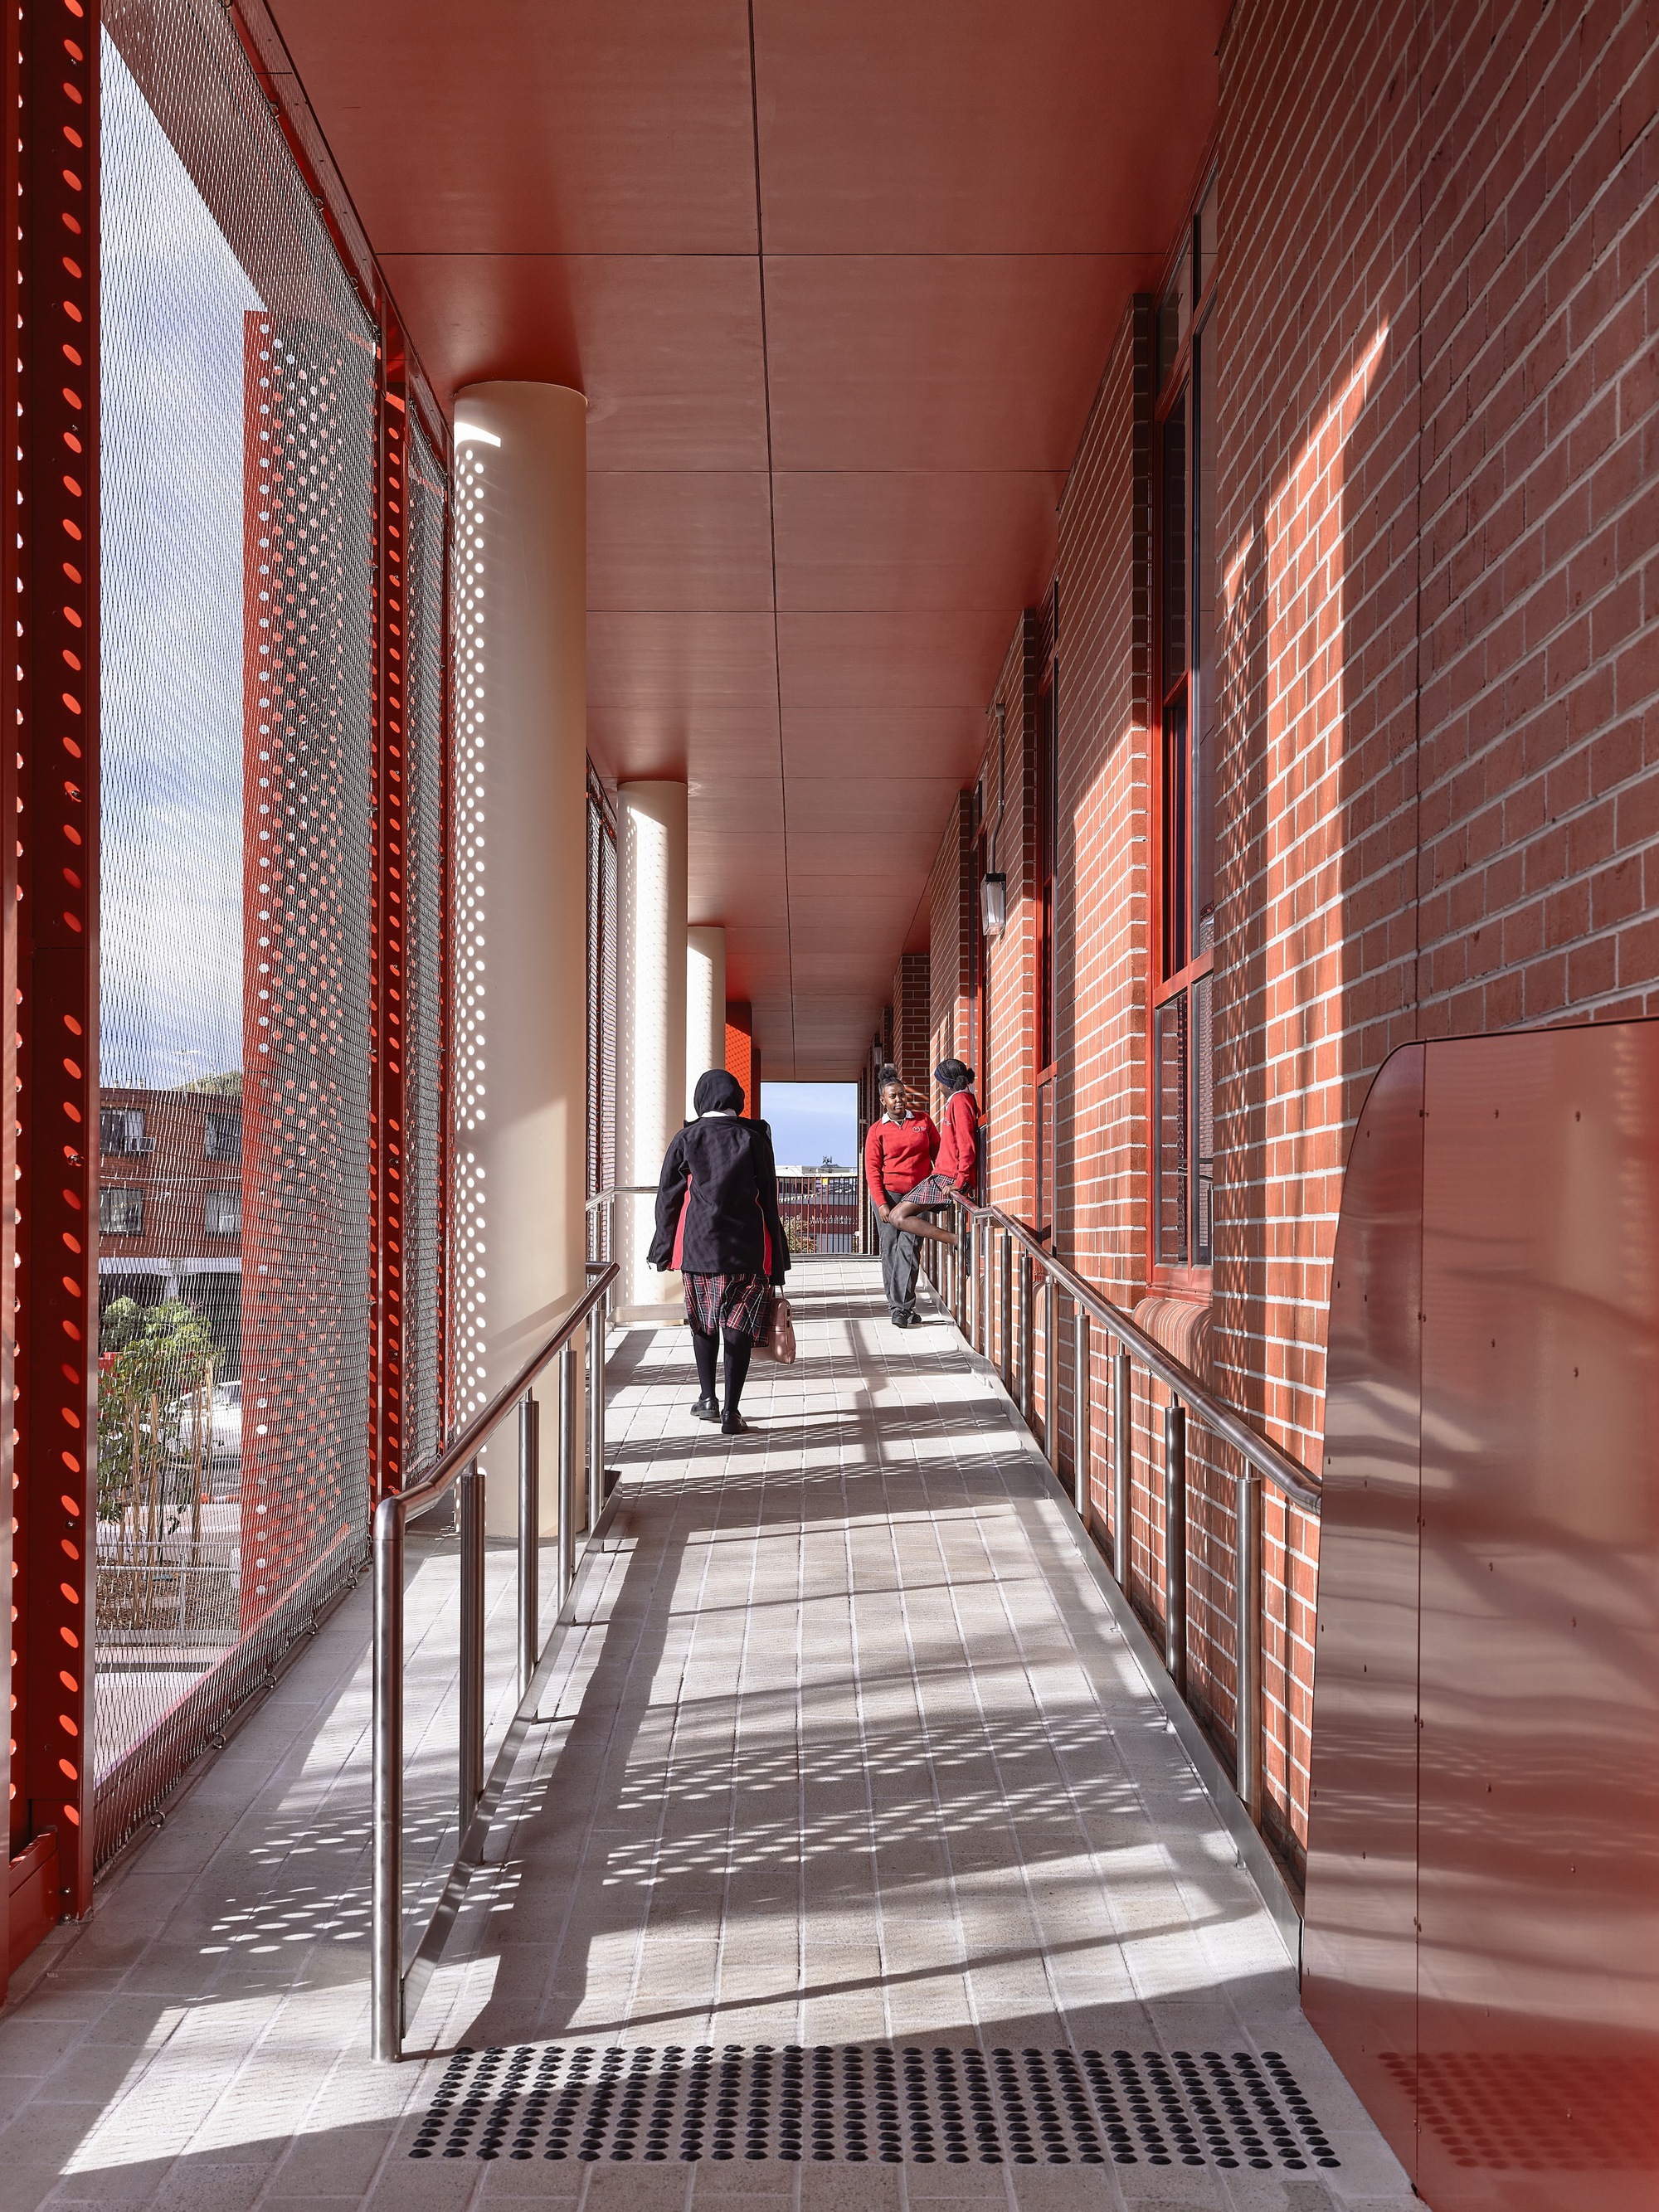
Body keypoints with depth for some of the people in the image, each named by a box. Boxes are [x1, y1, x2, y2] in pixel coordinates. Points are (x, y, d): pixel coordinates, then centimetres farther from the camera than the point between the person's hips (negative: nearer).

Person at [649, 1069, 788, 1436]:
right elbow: (768, 1197, 1)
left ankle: (707, 1398, 19)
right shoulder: (753, 1138, -1)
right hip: (745, 1247, -1)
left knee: (702, 1321, 20)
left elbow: (668, 1197, 4)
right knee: (739, 1326, 2)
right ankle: (731, 1412, 0)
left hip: (697, 1246, 1)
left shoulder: (686, 1138, 1)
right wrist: (777, 1260, 7)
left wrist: (662, 1251, 13)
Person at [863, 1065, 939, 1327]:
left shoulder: (923, 1121, 8)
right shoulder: (877, 1130, 2)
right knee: (890, 1250, 0)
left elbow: (938, 1152, 14)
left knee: (909, 1249, -10)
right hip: (887, 1195, 0)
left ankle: (902, 1308, -10)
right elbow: (872, 1169, -2)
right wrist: (881, 1204, -10)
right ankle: (898, 1306, 6)